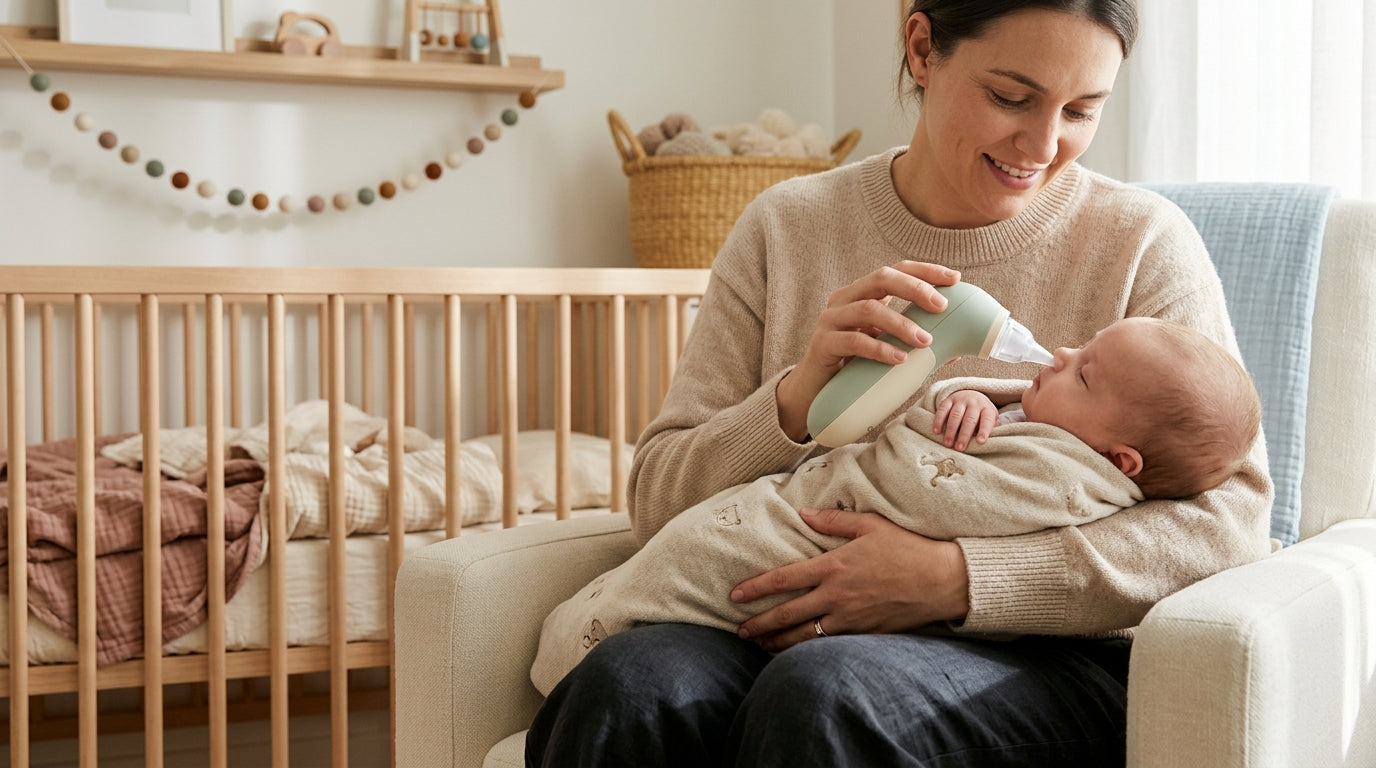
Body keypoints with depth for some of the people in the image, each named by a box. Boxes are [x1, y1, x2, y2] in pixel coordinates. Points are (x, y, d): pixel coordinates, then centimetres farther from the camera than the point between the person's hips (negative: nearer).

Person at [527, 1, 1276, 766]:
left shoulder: (1141, 240, 1)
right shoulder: (786, 228, 6)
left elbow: (1230, 521, -9)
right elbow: (657, 502, 4)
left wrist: (955, 581, -21)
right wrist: (796, 399, -17)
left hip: (1049, 662, -2)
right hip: (806, 637, 3)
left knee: (820, 695, -35)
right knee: (626, 685, -30)